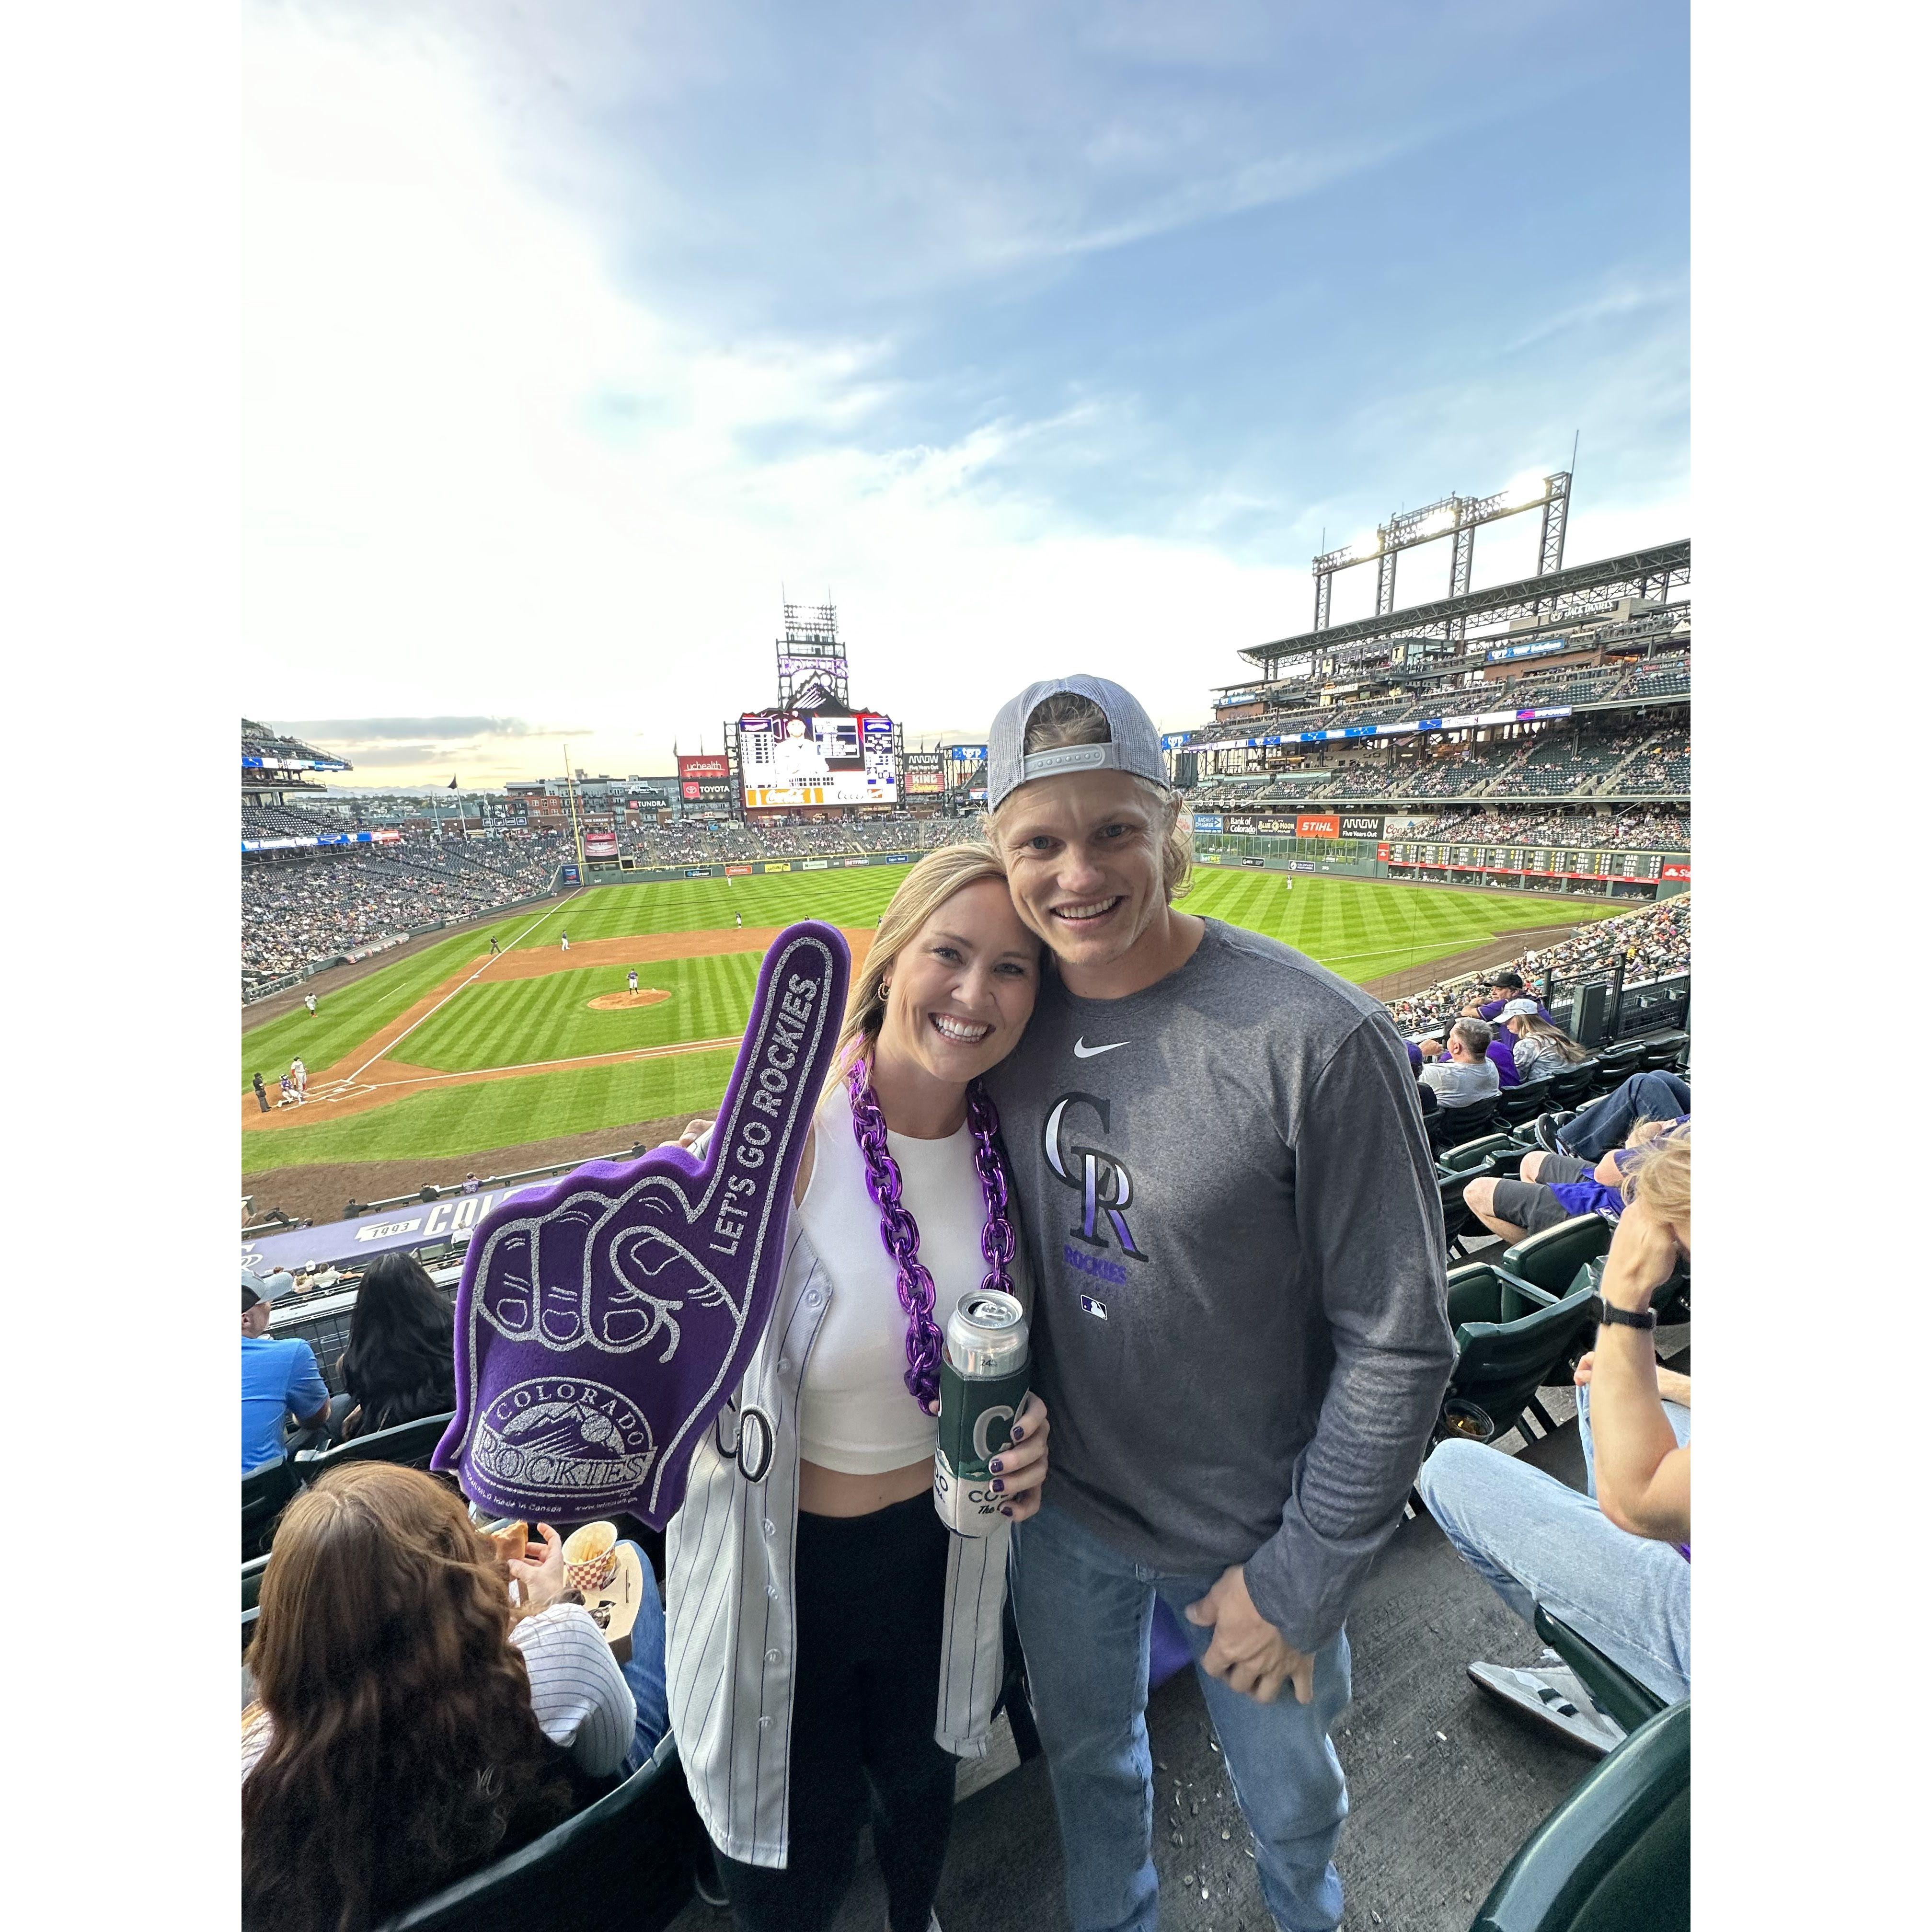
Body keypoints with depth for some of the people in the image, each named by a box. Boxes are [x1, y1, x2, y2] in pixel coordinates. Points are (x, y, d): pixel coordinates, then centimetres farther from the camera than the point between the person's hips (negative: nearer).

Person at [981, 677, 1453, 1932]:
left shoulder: (1320, 1040, -27)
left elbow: (1398, 1347, -19)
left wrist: (1301, 1585, -12)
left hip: (1256, 1540, -3)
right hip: (1061, 1511, 4)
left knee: (1289, 1799, 29)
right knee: (1088, 1756, 31)